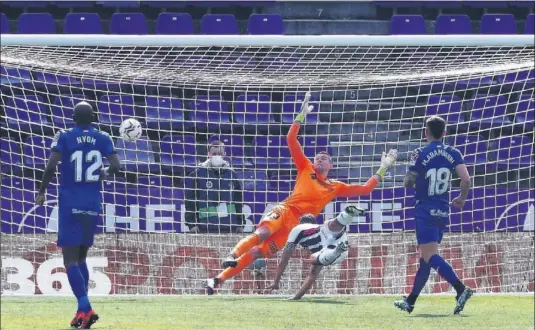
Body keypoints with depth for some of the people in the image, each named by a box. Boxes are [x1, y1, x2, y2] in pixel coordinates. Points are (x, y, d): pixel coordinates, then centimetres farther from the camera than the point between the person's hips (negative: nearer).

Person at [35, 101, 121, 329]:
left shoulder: (64, 137, -4)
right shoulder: (103, 139, 3)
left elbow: (51, 167, -13)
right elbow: (116, 166, -3)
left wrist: (42, 192, 1)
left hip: (70, 204, -4)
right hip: (92, 205, 4)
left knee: (70, 259, -6)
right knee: (81, 257, 18)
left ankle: (85, 308, -25)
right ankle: (82, 311, 14)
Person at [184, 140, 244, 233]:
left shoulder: (231, 174, 11)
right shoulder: (198, 174, -1)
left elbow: (239, 201, 17)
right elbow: (190, 200, -2)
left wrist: (240, 224, 13)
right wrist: (192, 224, -8)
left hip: (230, 228, 4)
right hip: (206, 228, -4)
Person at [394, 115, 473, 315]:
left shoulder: (421, 154, -9)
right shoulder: (453, 154, 2)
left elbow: (407, 183, -4)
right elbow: (466, 179, -7)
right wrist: (462, 199, 11)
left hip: (425, 211, -6)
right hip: (443, 212, 6)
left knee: (430, 256, -13)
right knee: (425, 257, 15)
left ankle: (461, 289, -33)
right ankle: (410, 302, 22)